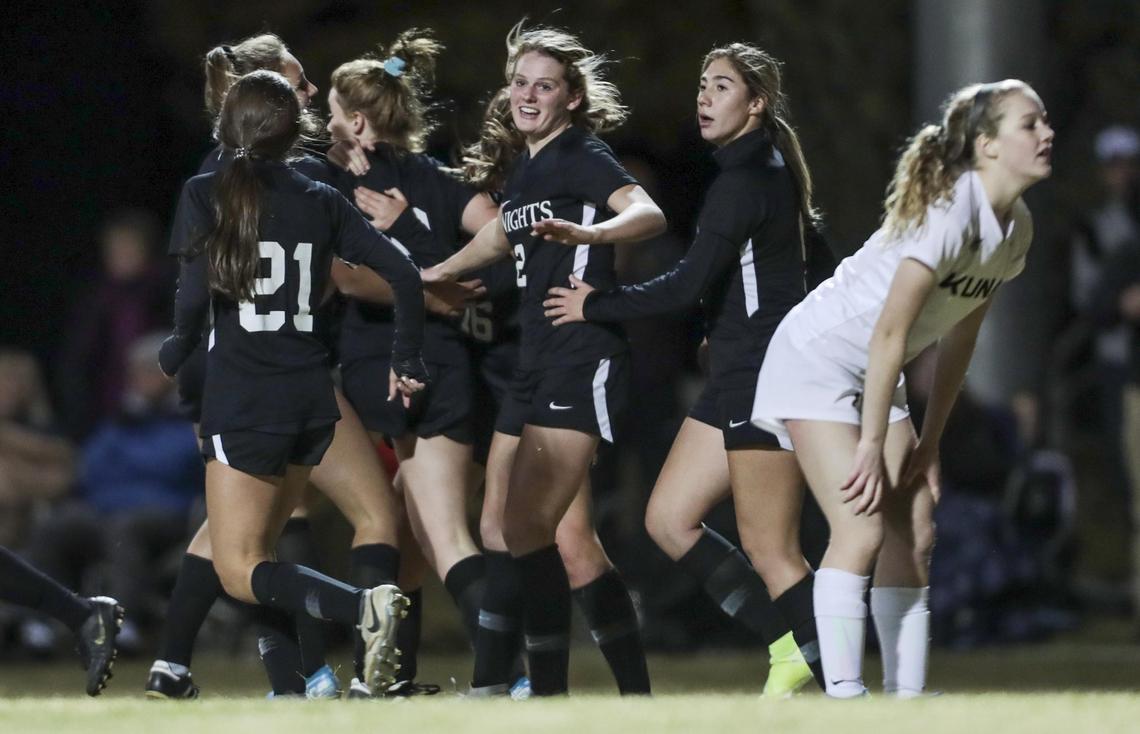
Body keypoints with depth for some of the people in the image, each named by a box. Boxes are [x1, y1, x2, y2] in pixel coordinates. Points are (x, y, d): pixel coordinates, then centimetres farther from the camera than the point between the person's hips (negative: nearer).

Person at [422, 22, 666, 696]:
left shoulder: (582, 157, -9)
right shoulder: (526, 168, 16)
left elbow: (649, 215, -27)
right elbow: (502, 234, 34)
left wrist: (589, 232, -45)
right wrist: (432, 275, 40)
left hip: (584, 358, -9)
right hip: (538, 361, 9)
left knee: (529, 530, -14)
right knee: (498, 527, 8)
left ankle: (548, 688, -9)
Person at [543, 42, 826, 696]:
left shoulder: (745, 181, -15)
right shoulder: (762, 171, 16)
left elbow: (690, 285, -17)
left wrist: (596, 306, -6)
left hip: (767, 374, -10)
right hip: (738, 377, 10)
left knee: (770, 550, -8)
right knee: (669, 519, 10)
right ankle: (791, 644, 14)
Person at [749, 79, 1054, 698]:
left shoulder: (1015, 228, 0)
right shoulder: (949, 211, -27)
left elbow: (959, 336, 8)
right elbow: (890, 332, -26)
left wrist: (929, 442, 6)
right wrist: (871, 447, -23)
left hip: (877, 377, 9)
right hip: (817, 360, -9)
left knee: (915, 532, 2)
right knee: (861, 530, -18)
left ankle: (905, 695, 4)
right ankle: (842, 694, -19)